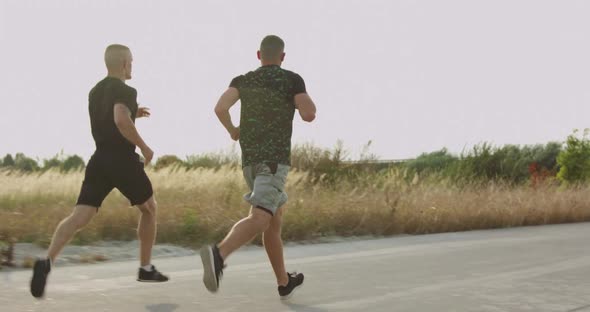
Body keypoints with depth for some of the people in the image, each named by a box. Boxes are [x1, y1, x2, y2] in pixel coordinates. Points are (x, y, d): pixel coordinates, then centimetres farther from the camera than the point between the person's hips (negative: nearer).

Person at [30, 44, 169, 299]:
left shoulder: (95, 92, 17)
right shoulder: (125, 91, -9)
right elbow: (121, 120, -27)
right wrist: (144, 146, -17)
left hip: (99, 160, 6)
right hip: (123, 160, -6)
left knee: (79, 217, -5)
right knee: (149, 209, 17)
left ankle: (47, 262, -29)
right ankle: (146, 269, 21)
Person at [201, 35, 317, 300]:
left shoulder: (242, 81, 8)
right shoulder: (292, 79, 0)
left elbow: (220, 108, -9)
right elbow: (309, 115, -9)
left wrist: (232, 130, 12)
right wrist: (305, 98, 15)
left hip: (250, 160, 6)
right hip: (274, 159, -6)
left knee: (275, 217, 20)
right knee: (259, 219, -19)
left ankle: (285, 283, 28)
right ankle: (218, 254, -47)